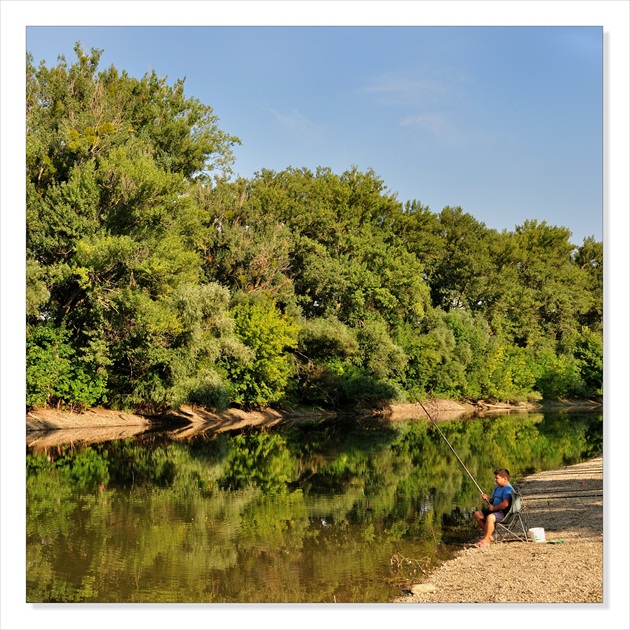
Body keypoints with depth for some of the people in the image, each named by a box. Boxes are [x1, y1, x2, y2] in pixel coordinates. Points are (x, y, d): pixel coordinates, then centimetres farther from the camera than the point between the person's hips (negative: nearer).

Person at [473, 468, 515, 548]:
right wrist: (487, 498, 3)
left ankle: (485, 540, -26)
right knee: (477, 514, 5)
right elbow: (493, 500, 26)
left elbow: (505, 504, -27)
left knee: (490, 517, -37)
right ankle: (489, 535, 5)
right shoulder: (497, 488, 17)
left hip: (504, 513, -11)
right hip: (495, 511, 11)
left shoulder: (508, 489, -17)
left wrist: (493, 508, -16)